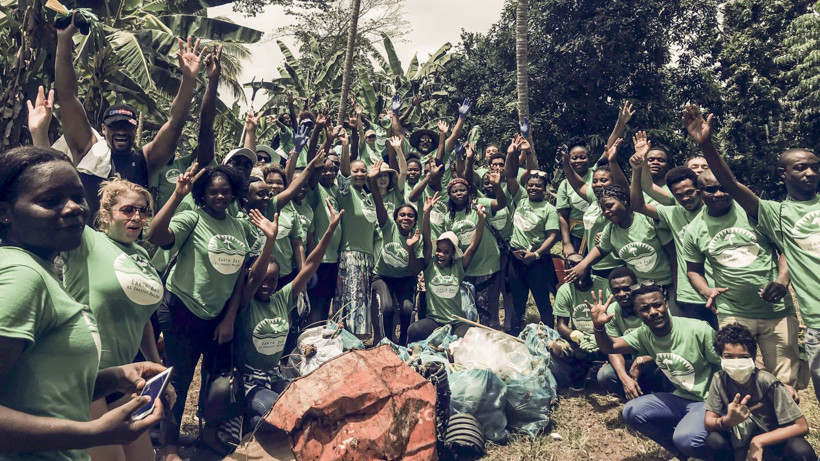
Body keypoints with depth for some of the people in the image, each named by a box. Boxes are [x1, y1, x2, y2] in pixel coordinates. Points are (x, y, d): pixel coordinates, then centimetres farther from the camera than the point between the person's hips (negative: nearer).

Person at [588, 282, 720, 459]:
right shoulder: (644, 335, -4)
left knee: (685, 438, -31)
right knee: (631, 412, -8)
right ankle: (685, 451, 6)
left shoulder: (699, 330, -20)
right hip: (680, 398, 6)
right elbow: (609, 347, -8)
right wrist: (599, 327, -29)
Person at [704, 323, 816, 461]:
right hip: (739, 439, 2)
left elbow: (801, 426, -19)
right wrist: (728, 421, -39)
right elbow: (709, 422, -16)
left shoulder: (767, 382, -24)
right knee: (714, 440, -30)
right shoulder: (719, 379, -18)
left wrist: (759, 441, -26)